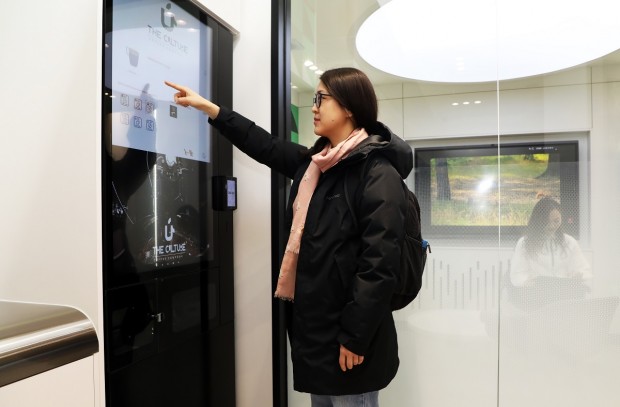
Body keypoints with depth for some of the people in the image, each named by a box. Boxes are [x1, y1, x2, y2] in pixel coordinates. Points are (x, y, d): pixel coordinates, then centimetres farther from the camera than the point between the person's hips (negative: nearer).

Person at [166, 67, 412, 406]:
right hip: (313, 322, 8)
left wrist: (355, 337, -22)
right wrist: (207, 107, 19)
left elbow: (379, 265, -22)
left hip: (346, 333, -8)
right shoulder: (314, 163, 10)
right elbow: (266, 146, 18)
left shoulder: (378, 173, -16)